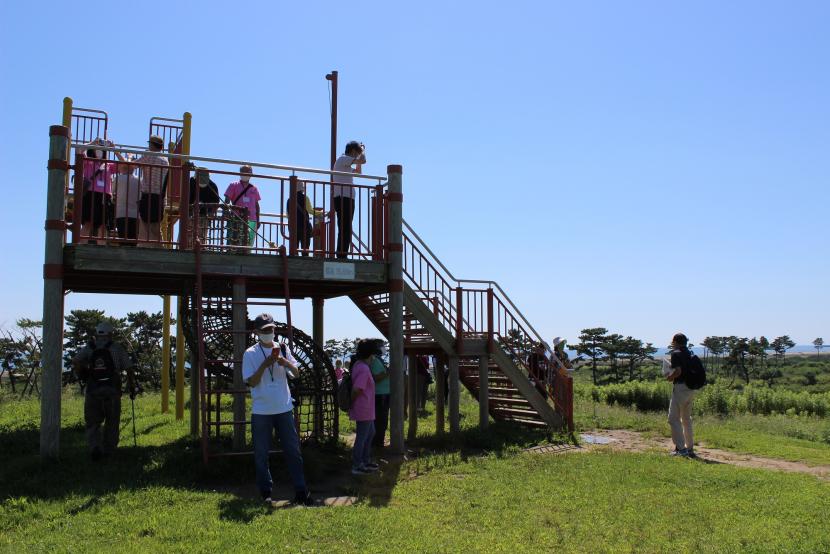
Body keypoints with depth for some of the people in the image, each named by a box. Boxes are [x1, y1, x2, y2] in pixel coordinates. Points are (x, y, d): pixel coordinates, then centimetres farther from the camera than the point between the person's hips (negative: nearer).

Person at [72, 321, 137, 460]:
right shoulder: (117, 348, 7)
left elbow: (75, 362, -7)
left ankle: (95, 447, -11)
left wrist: (81, 377, 7)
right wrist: (132, 387, 12)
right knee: (112, 423, 14)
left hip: (92, 390, 1)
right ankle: (109, 450, 19)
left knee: (92, 423, 9)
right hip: (112, 391, -1)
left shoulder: (88, 348, 10)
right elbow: (129, 369, 3)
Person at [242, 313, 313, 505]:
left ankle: (300, 490, 11)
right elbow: (252, 382, -8)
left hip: (284, 409, 3)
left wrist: (286, 362, -14)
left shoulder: (283, 349, 6)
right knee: (261, 453, 6)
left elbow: (296, 372, 6)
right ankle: (265, 492, 18)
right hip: (261, 411, -2)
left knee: (293, 450, 5)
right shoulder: (250, 354, -4)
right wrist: (265, 364, -20)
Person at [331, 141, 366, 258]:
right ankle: (342, 255, -17)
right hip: (343, 198, -10)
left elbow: (358, 171, 38)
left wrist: (361, 150, 32)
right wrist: (363, 150, 7)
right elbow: (362, 160, -14)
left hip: (346, 198, 10)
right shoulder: (343, 159, -4)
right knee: (345, 229, -14)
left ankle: (342, 255, 7)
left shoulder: (346, 163, 25)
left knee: (345, 230, 8)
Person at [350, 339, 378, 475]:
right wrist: (352, 404, -12)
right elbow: (356, 389, -25)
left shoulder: (358, 365, 9)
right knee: (362, 437, 0)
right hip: (364, 409, -10)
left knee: (370, 433, 22)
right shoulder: (364, 369, -22)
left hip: (366, 409, 10)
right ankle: (357, 467, 9)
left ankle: (366, 461, 33)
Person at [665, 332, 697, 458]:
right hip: (691, 388, 9)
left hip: (680, 387, -8)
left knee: (674, 418, -4)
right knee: (687, 419, 17)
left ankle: (681, 448, -11)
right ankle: (690, 448, 21)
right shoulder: (689, 354, 14)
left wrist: (669, 377, -4)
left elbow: (678, 371, -22)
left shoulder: (675, 354, -10)